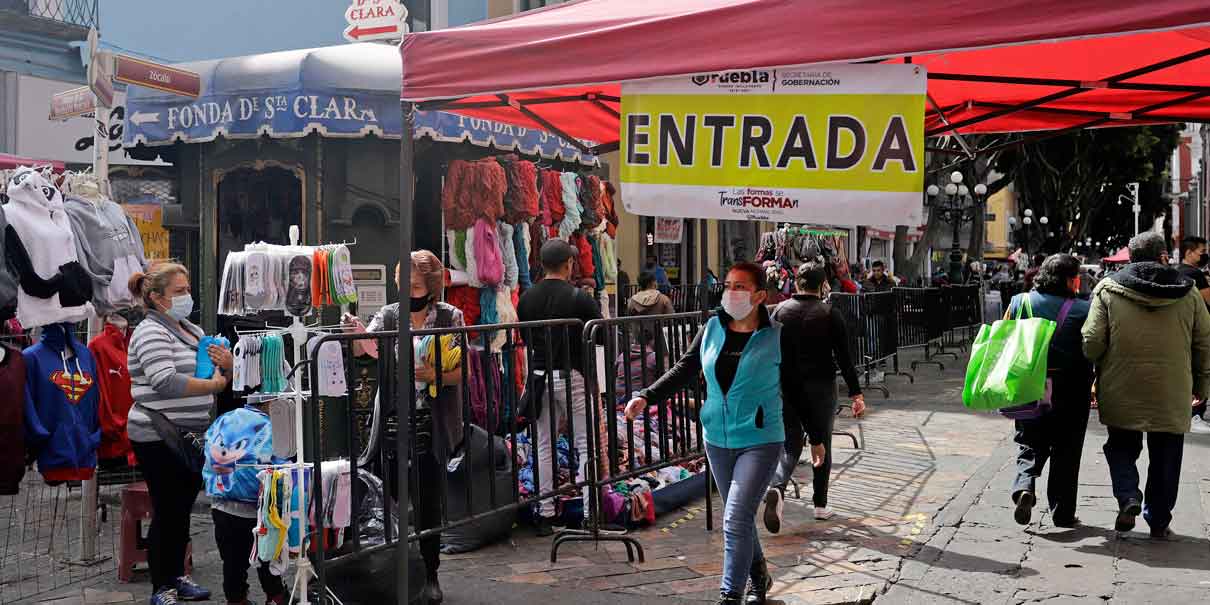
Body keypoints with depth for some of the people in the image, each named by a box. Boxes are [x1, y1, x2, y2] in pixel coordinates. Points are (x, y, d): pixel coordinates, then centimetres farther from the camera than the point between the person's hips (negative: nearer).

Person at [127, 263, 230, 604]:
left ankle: (177, 577, 28)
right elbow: (167, 382, -25)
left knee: (183, 509, 15)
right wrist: (215, 385, -17)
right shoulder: (151, 333, -11)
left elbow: (220, 374, 20)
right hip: (158, 438, -8)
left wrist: (227, 364, -3)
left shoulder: (193, 331, 14)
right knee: (167, 511, -1)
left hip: (190, 436, 8)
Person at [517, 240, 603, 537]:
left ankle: (545, 515, 12)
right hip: (572, 376, -4)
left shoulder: (526, 298, 4)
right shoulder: (579, 298, -11)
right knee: (587, 445, 3)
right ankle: (590, 514, 0)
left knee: (545, 447, 10)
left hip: (539, 376, 5)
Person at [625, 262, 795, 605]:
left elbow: (795, 388, 0)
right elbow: (686, 369, 6)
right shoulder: (712, 329, 2)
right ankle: (758, 576, 40)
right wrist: (647, 397, -5)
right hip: (718, 440, 5)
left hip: (760, 441, -5)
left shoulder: (777, 337, -8)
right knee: (740, 516, 18)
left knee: (736, 519, -13)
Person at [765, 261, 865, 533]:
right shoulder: (830, 314, -5)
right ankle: (821, 505, 20)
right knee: (823, 444, 14)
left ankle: (777, 489, -21)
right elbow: (844, 357, -7)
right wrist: (856, 393, -4)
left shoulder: (780, 310, 1)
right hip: (821, 388, -1)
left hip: (786, 388, 2)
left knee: (790, 445, 7)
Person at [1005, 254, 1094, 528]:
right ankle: (1063, 513, 15)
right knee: (1065, 452, 10)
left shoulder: (1019, 302, 0)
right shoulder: (1084, 310, -8)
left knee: (1030, 445, 14)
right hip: (1070, 392, -2)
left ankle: (1024, 487, -13)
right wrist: (1095, 387, 9)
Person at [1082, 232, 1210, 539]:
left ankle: (1128, 497, -5)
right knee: (1165, 459, 13)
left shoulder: (1107, 289, -3)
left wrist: (1093, 377, 9)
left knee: (1121, 448, 17)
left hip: (1121, 391, -1)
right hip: (1172, 395, 1)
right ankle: (1158, 521, 20)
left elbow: (1092, 341, -8)